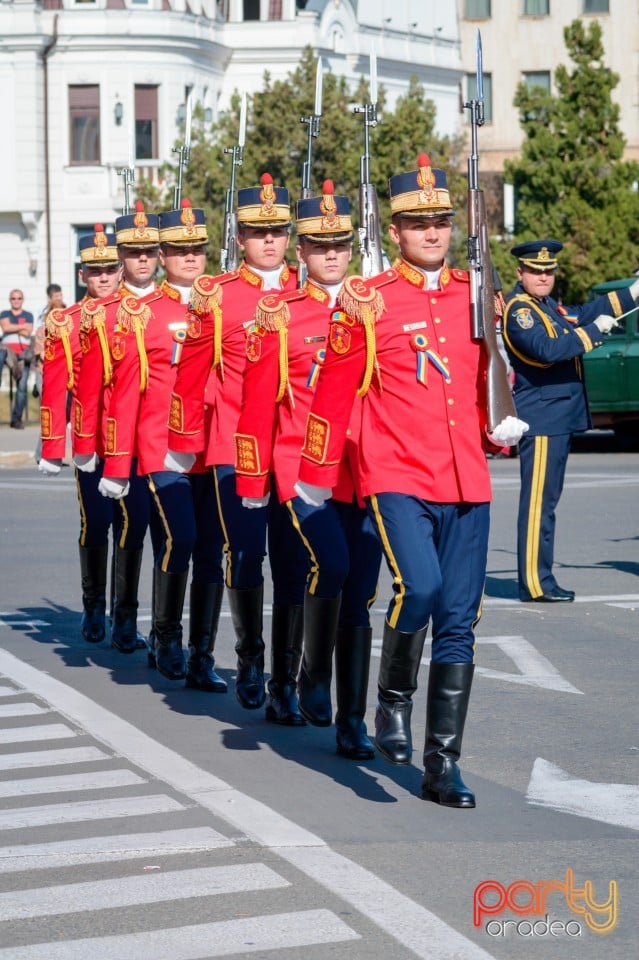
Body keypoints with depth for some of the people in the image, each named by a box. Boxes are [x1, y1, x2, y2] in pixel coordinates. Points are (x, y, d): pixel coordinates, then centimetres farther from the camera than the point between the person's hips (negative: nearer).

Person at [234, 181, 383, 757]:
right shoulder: (278, 315, 2)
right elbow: (257, 401, 3)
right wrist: (253, 482, 2)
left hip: (365, 470, 3)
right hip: (303, 466, -3)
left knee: (359, 595, 4)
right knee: (330, 564, -24)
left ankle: (352, 724, 13)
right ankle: (314, 676, 0)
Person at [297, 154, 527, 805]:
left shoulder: (476, 297, 11)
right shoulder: (369, 302, -2)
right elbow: (334, 392, 3)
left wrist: (503, 426, 7)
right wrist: (315, 477, 6)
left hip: (466, 484, 4)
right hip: (397, 480, -4)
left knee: (458, 623, 3)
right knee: (417, 587, -25)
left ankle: (442, 767, 12)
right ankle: (393, 701, 3)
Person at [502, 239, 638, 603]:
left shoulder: (548, 306, 15)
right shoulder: (519, 310, -14)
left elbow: (581, 314, 30)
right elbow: (546, 349, -27)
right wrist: (594, 330, -19)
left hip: (561, 417, 10)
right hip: (541, 419, -10)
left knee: (546, 499, 13)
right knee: (539, 501, -9)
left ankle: (539, 577, 18)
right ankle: (535, 583, -7)